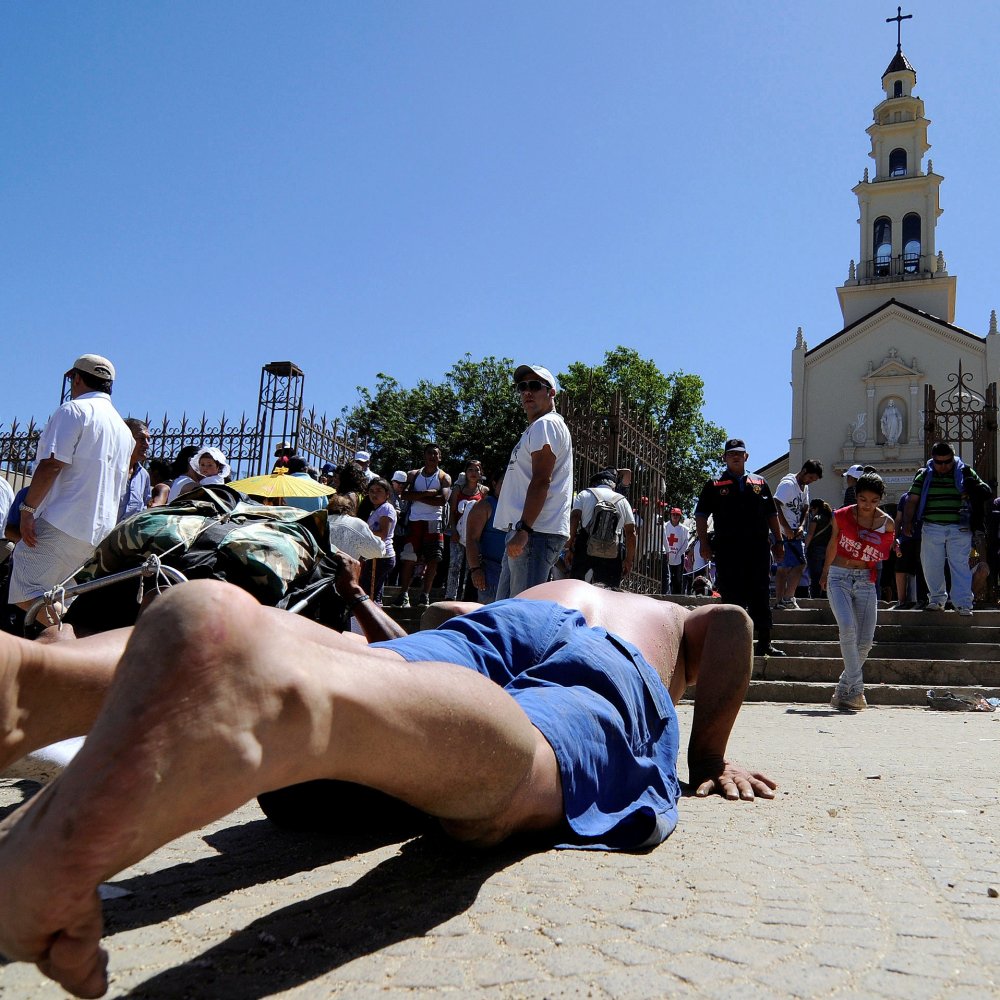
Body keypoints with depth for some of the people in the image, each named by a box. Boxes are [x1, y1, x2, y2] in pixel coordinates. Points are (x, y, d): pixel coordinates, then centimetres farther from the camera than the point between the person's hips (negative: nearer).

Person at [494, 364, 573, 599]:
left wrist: (523, 530, -25)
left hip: (535, 533, -11)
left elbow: (541, 481, -18)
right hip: (524, 531, 11)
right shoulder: (537, 428, 26)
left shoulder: (545, 425, -7)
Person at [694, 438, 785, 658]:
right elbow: (701, 515, 5)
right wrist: (704, 543, -4)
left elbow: (771, 515, 19)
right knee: (732, 598, 1)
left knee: (761, 598, 4)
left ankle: (764, 642, 10)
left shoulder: (760, 483, 16)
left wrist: (778, 542, 13)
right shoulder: (714, 485, 8)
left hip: (758, 550, 2)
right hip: (727, 551, -2)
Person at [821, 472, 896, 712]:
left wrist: (896, 548, -4)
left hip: (866, 581, 2)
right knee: (848, 628, -24)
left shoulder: (887, 524, -1)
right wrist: (824, 573, 24)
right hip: (839, 577, -2)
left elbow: (886, 556, 16)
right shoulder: (842, 516, -2)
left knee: (865, 642, -2)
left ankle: (843, 691, 16)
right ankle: (855, 690, -16)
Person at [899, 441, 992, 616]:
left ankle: (963, 603, -5)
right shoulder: (924, 475, 7)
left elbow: (986, 493, 9)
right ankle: (937, 599, 21)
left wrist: (974, 489, -12)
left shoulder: (965, 472, 5)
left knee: (960, 565, -7)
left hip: (959, 528, -2)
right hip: (932, 528, 2)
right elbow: (912, 500, 7)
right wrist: (907, 523, -3)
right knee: (931, 565, 5)